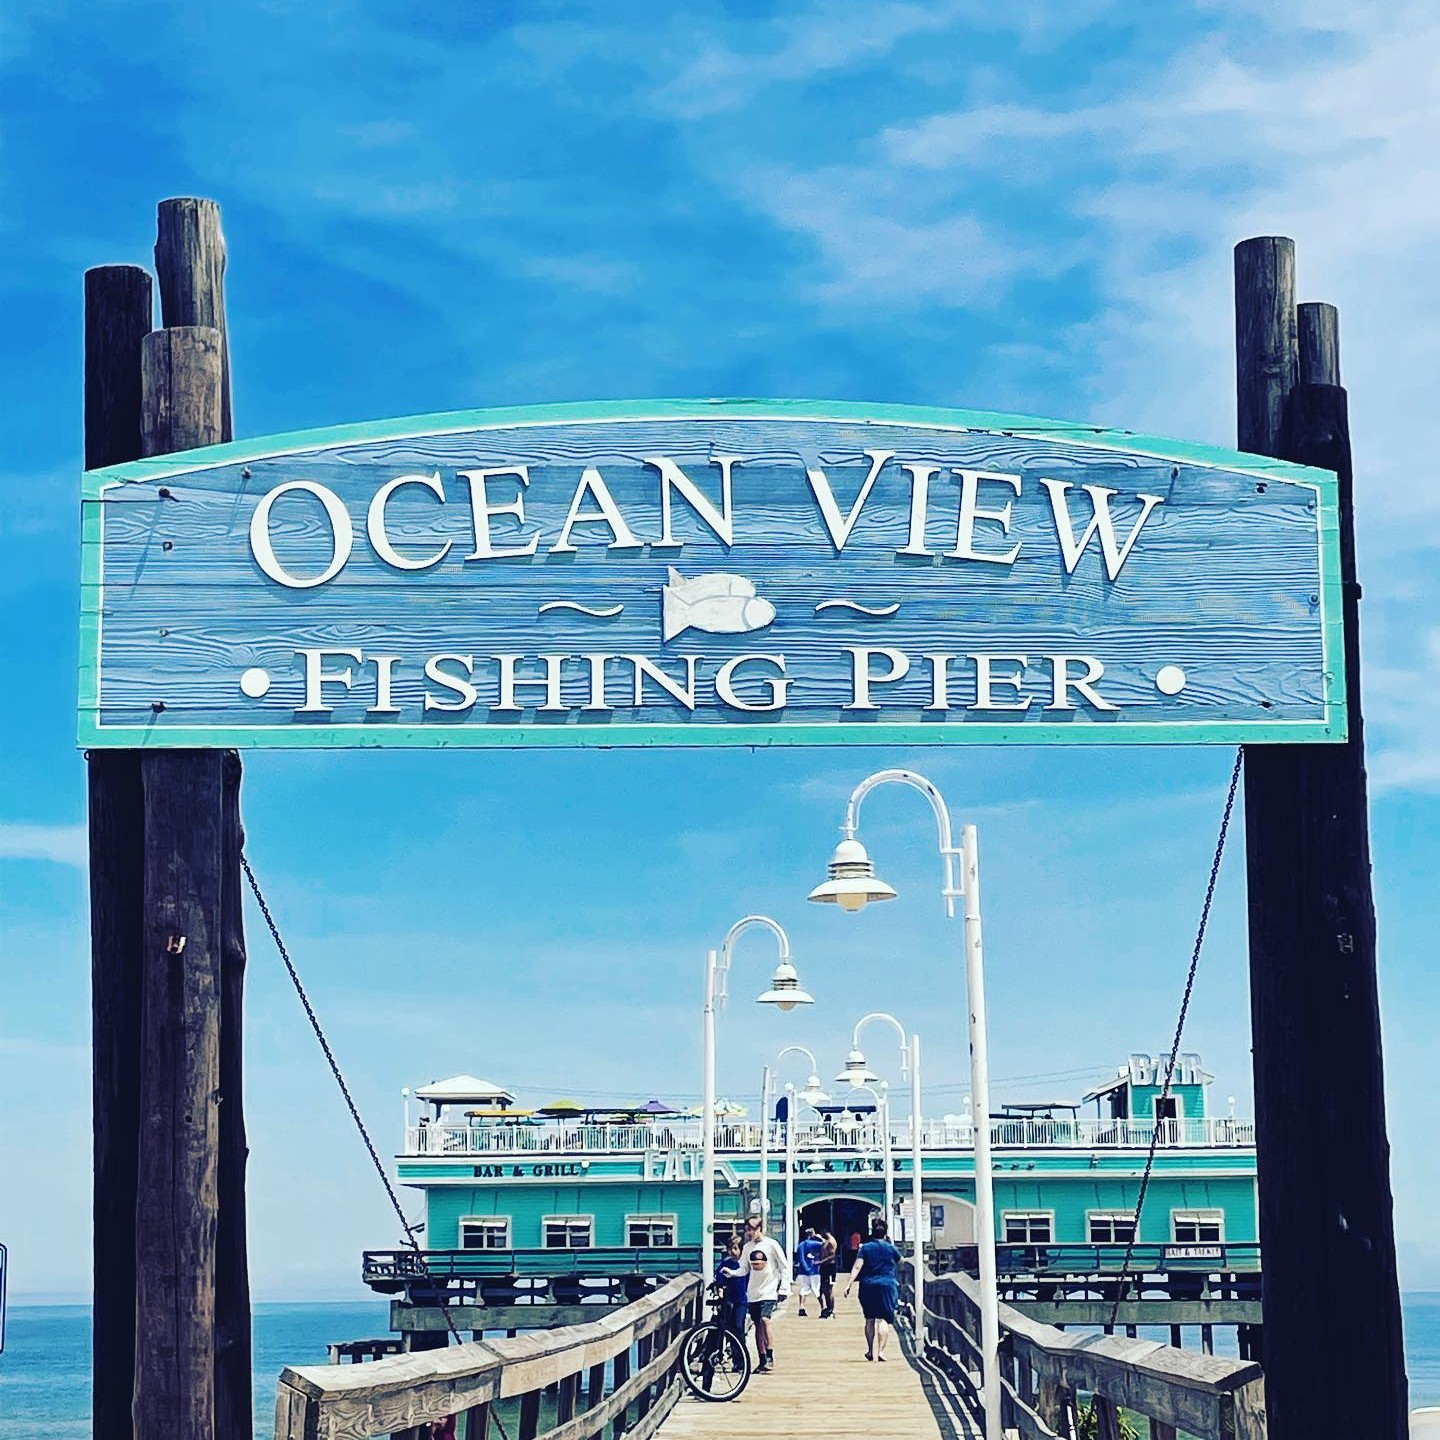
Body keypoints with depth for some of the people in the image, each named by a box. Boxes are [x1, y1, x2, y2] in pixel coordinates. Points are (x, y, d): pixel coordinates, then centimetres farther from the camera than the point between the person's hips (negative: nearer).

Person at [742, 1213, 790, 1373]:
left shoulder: (771, 1244, -6)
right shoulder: (748, 1247, 9)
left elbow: (785, 1268, -4)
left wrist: (783, 1289, -9)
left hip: (769, 1292, -6)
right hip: (753, 1293, 6)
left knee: (765, 1320, -23)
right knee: (758, 1326, 6)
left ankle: (770, 1355, -18)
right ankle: (762, 1361, 11)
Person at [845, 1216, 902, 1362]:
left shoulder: (865, 1248, 1)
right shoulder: (890, 1248, 1)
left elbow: (857, 1267, -6)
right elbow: (899, 1260, 20)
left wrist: (849, 1284, -8)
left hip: (867, 1286, 2)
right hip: (886, 1286, -2)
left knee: (870, 1319, 14)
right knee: (883, 1319, -4)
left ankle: (870, 1350, 17)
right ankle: (880, 1350, -15)